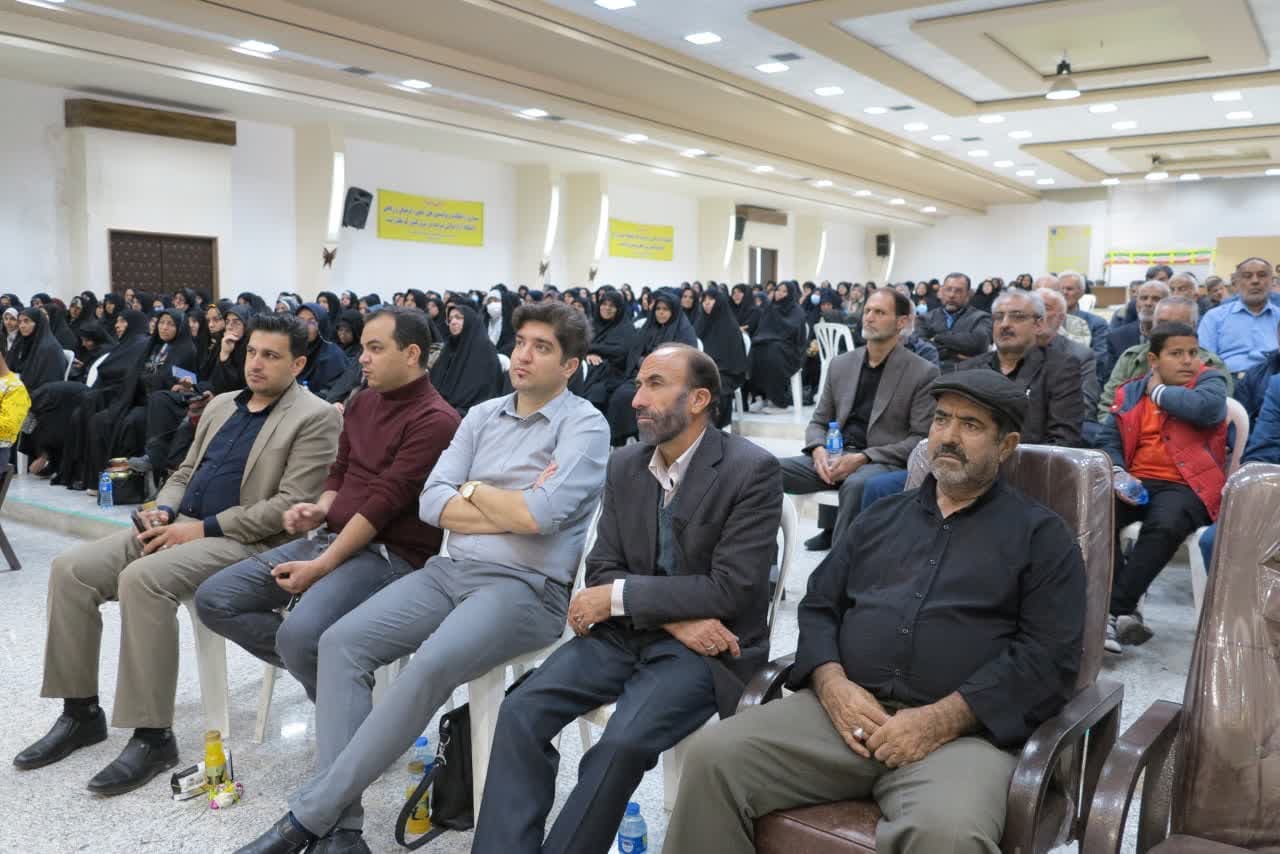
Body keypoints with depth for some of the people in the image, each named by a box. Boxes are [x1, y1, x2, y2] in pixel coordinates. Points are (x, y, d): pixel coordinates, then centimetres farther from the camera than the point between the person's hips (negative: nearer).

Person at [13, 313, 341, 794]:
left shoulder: (314, 419, -7)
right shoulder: (222, 406, 19)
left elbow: (289, 506, -15)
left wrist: (203, 528, -17)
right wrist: (164, 510, 0)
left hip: (244, 542, -8)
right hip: (182, 526, 8)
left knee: (142, 579, -32)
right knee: (70, 570, -8)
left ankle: (153, 736, -21)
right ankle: (81, 712, 6)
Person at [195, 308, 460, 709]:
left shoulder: (435, 420, -14)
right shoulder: (362, 403, 14)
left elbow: (385, 502, -19)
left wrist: (321, 567, -18)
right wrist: (320, 509, 1)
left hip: (388, 553, -9)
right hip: (332, 537, 9)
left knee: (300, 635, -32)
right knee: (213, 599, 0)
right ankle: (315, 662, 6)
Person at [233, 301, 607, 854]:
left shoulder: (585, 426, -5)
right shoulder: (481, 415, 13)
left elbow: (540, 515, -20)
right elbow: (432, 503, 3)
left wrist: (472, 490, -2)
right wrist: (511, 512, -9)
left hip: (526, 587, -6)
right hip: (449, 570, 7)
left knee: (432, 666, -32)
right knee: (341, 641, -12)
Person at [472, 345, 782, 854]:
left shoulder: (752, 470, -12)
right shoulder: (625, 466, 6)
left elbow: (730, 589, -17)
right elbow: (602, 570, 4)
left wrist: (617, 597, -17)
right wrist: (674, 617, -15)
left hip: (706, 648, -5)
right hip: (626, 633, 5)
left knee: (623, 740, -28)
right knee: (521, 711, -15)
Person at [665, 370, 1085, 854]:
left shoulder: (1041, 534, 9)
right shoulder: (883, 516, 21)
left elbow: (1049, 657, -2)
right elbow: (818, 606, 17)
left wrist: (941, 720, -13)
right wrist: (832, 683, -4)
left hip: (962, 730, -3)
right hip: (847, 707, 4)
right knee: (713, 757, -16)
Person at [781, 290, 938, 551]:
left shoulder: (923, 373, -2)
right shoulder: (840, 364, 13)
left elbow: (921, 439, -7)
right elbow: (818, 421, 15)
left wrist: (864, 457, -17)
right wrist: (819, 450, -8)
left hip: (885, 462, -4)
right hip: (835, 456, 5)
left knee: (856, 485, -38)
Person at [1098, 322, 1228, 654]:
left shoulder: (1210, 381, 8)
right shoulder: (1131, 392, 17)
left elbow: (1205, 407, -17)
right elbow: (1109, 440, 13)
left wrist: (1159, 391, -1)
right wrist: (1118, 475, -8)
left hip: (1186, 486, -3)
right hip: (1136, 483, 3)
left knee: (1164, 526, -35)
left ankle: (1115, 610, -26)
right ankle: (1124, 612, -22)